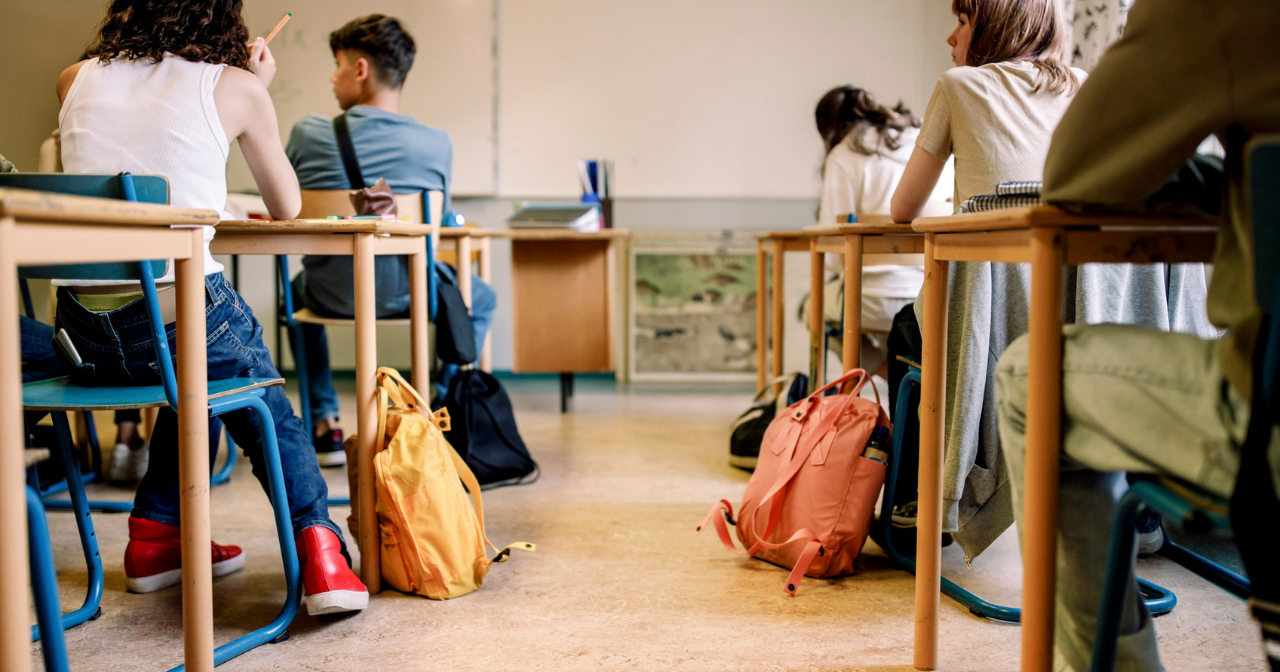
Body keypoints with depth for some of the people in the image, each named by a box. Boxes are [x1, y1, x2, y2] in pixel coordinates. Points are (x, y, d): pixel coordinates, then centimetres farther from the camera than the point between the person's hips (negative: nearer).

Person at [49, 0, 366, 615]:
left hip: (84, 334, 5)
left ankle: (155, 537, 35)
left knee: (199, 383, 34)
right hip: (181, 317, -4)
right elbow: (286, 207, 12)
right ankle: (319, 552, 8)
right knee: (269, 411, 23)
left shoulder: (77, 80, 10)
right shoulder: (235, 87, 0)